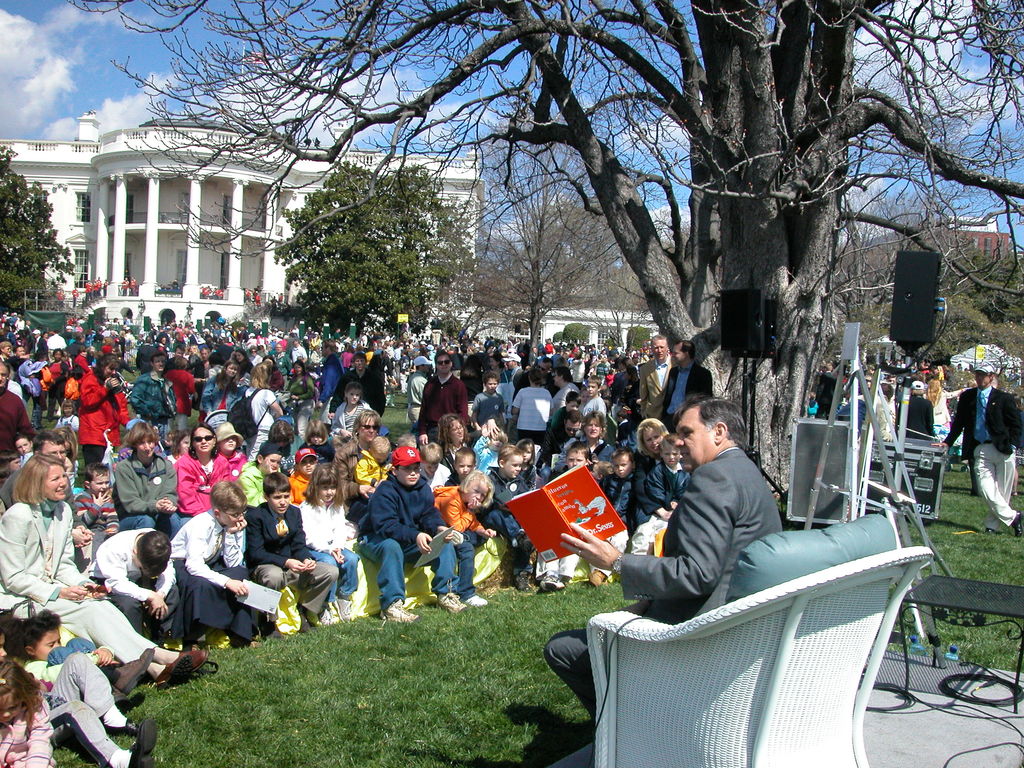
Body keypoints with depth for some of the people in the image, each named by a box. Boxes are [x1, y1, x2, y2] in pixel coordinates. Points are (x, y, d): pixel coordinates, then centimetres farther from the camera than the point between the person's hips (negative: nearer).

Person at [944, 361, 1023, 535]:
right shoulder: (967, 397, 9)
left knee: (1002, 490, 3)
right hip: (980, 449, 2)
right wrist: (947, 442, 8)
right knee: (985, 487, -12)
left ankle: (992, 524, 15)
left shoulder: (1004, 398, 2)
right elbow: (958, 422, 14)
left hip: (1003, 448, -1)